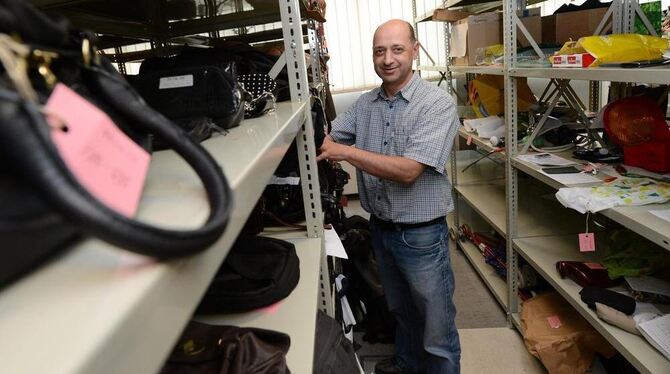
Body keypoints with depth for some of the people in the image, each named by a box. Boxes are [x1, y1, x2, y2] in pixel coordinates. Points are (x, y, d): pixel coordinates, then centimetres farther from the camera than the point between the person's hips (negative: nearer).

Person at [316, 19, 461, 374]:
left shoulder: (438, 103, -18)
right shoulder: (364, 103, 2)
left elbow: (408, 170, -27)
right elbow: (327, 137, 4)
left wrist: (345, 152, -29)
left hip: (421, 234, -6)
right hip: (380, 228, 6)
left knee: (436, 326, 9)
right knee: (400, 308, 27)